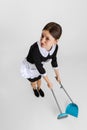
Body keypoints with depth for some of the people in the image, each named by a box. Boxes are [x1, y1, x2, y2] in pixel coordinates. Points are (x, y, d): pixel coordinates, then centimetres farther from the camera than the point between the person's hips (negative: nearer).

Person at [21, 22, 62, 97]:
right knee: (33, 82, 24)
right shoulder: (35, 49, -46)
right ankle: (34, 89, 61)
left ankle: (39, 88, 65)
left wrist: (58, 74, 4)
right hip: (29, 67, -3)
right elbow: (39, 67, -34)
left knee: (39, 79, 29)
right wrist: (48, 81, -24)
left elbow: (54, 61, -8)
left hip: (39, 66, 4)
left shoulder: (55, 47, -28)